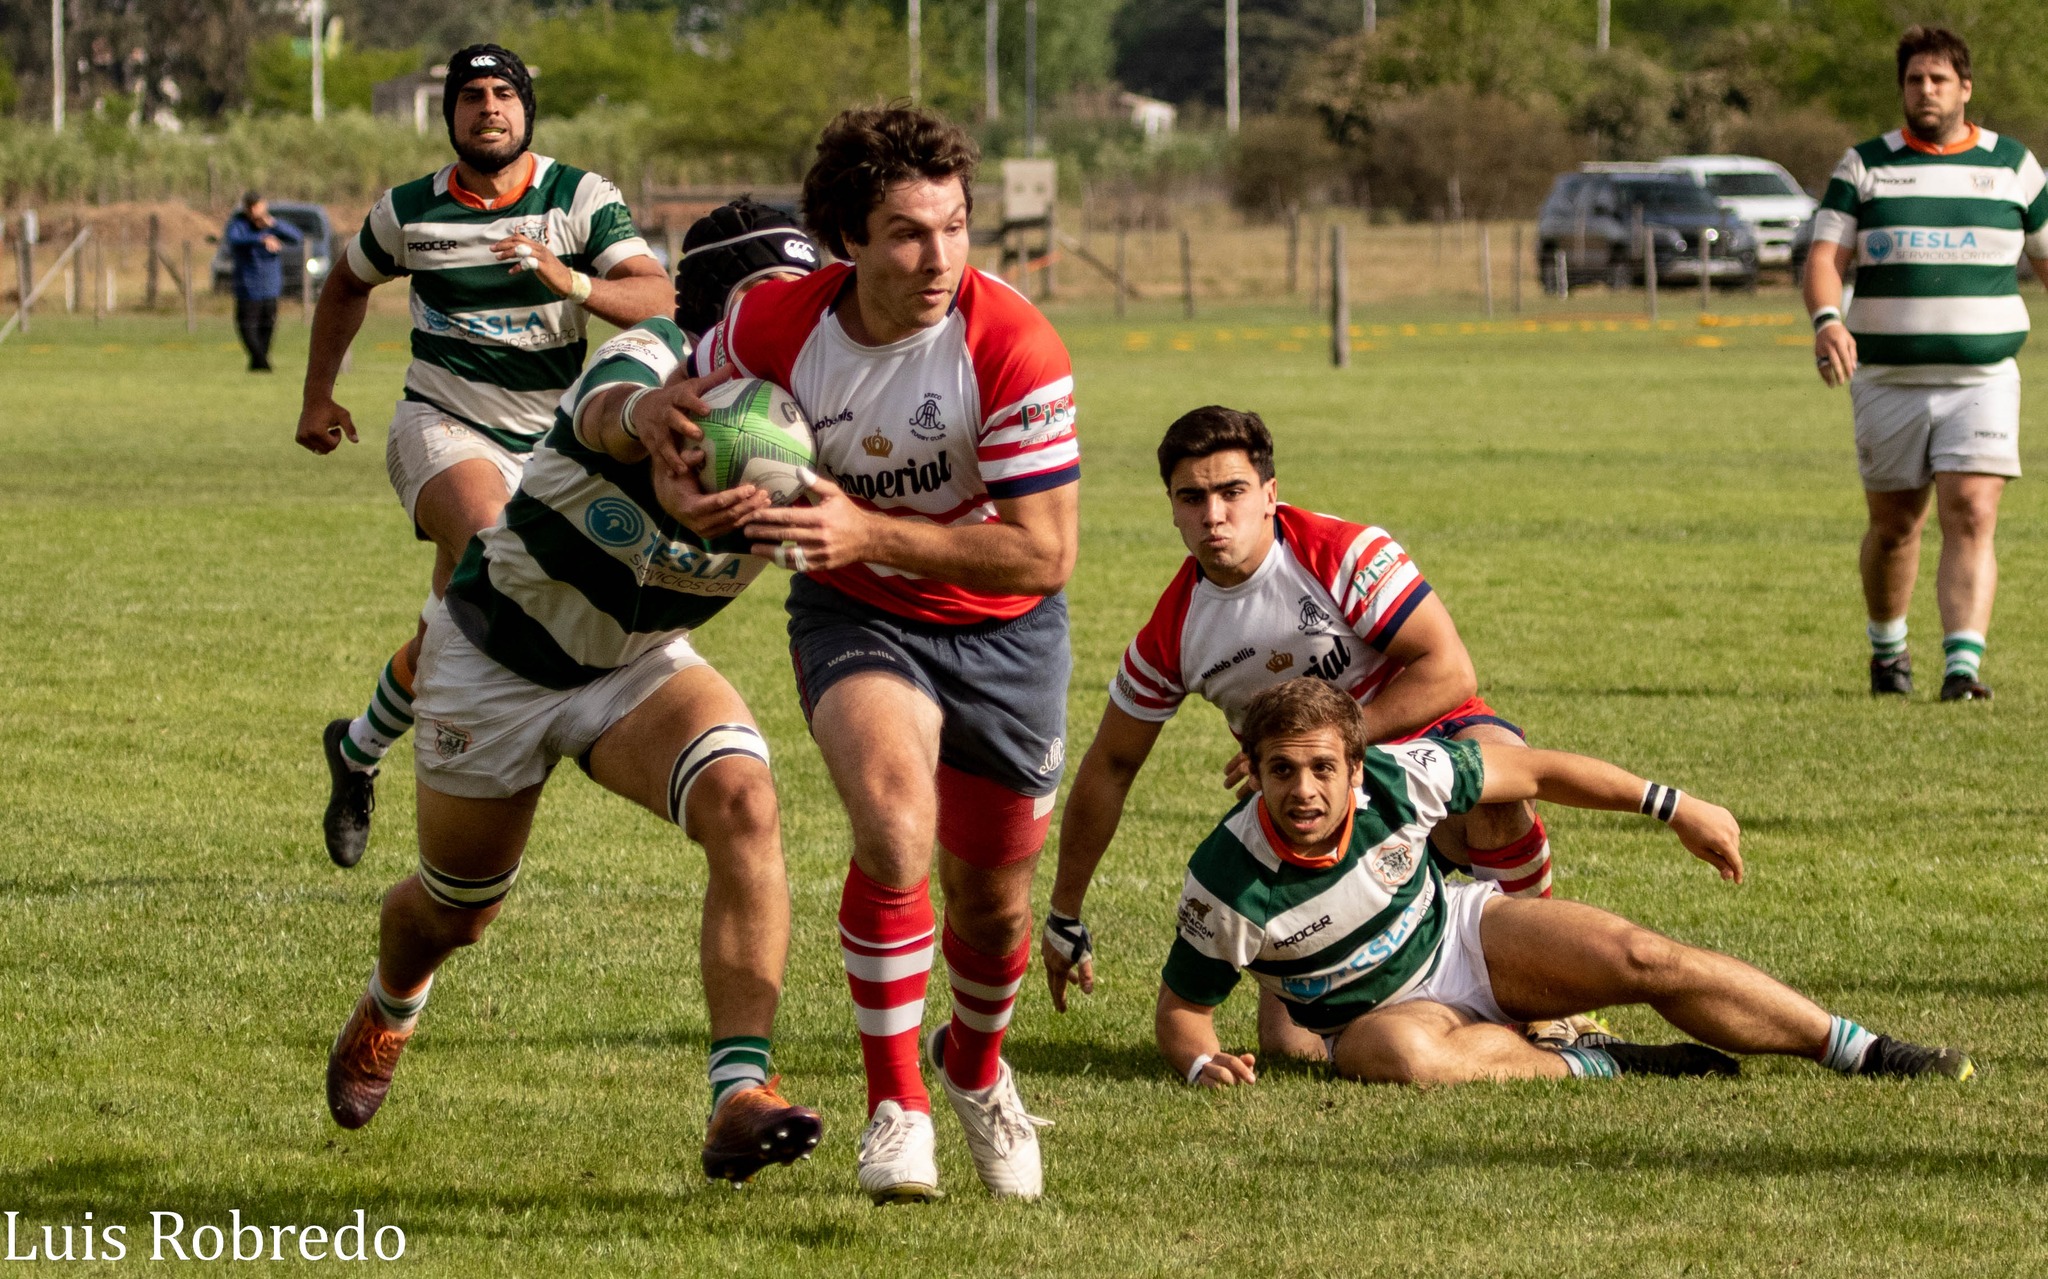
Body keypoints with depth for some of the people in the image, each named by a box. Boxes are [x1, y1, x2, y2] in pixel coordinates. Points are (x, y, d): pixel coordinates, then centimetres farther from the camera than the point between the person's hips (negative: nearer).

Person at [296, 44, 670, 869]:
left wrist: (573, 282, -33)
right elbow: (348, 286, 21)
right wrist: (317, 397, 22)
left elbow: (657, 298, -15)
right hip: (440, 426, -2)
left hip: (544, 443, 2)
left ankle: (360, 748, 28)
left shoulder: (582, 199, -4)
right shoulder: (409, 212, 0)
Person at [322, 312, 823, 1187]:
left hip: (640, 666, 1)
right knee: (455, 913, 18)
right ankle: (387, 1013, 56)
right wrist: (642, 412, -85)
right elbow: (606, 412, -59)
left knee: (741, 803, -31)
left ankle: (740, 1098, -30)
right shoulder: (649, 362, -37)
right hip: (494, 660, -1)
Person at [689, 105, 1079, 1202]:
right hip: (856, 617, 0)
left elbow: (1044, 552, -27)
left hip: (1001, 627, 0)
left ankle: (974, 1064, 46)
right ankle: (894, 1107, -14)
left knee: (992, 898, 10)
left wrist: (868, 531, -34)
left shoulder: (1014, 348, -27)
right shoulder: (776, 322, -18)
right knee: (894, 824, -28)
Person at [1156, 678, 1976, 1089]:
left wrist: (1673, 807, 0)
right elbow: (1181, 1011, -11)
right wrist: (1202, 1065, -34)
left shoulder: (1398, 778, -21)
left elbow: (1535, 772, -5)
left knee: (1645, 960, -19)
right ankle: (1600, 1068, -21)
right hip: (1376, 1011, -2)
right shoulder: (1225, 885, -26)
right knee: (1401, 1053, -41)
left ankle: (1866, 1053, -11)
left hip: (1461, 931, 2)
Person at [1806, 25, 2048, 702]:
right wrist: (1826, 320, -25)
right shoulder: (1865, 165, 5)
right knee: (1894, 526, 9)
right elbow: (1825, 254, -4)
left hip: (1982, 381, 0)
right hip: (1887, 383, 1)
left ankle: (1963, 667, -21)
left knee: (1972, 519, -15)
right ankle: (1887, 649, 33)